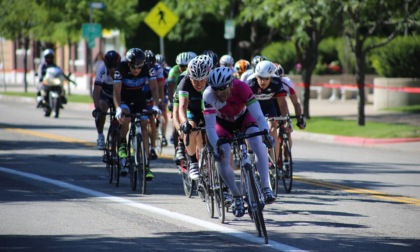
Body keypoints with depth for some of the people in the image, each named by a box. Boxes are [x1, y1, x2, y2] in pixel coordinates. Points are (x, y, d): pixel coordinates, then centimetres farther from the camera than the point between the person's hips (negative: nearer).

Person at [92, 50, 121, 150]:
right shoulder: (102, 71, -30)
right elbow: (96, 91, -35)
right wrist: (97, 108, -47)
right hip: (105, 95, -1)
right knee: (102, 108, -30)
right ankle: (100, 136, -13)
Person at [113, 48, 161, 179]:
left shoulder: (147, 68, -23)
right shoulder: (121, 68, -29)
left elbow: (154, 88, -22)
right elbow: (116, 91, -33)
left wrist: (155, 106, -37)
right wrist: (118, 108, -49)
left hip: (139, 98, 2)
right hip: (124, 98, -2)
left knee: (144, 125, -11)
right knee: (126, 117, -33)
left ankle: (146, 165, -12)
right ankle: (122, 143, -5)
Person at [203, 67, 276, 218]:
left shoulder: (241, 88, -36)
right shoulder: (208, 95, -34)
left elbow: (258, 115, -40)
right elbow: (210, 126, -34)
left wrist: (265, 132, -58)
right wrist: (217, 147, -49)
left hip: (244, 117, -1)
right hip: (223, 123, 1)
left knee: (258, 142, -30)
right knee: (222, 158, -19)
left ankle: (266, 187, -26)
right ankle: (237, 197, 2)